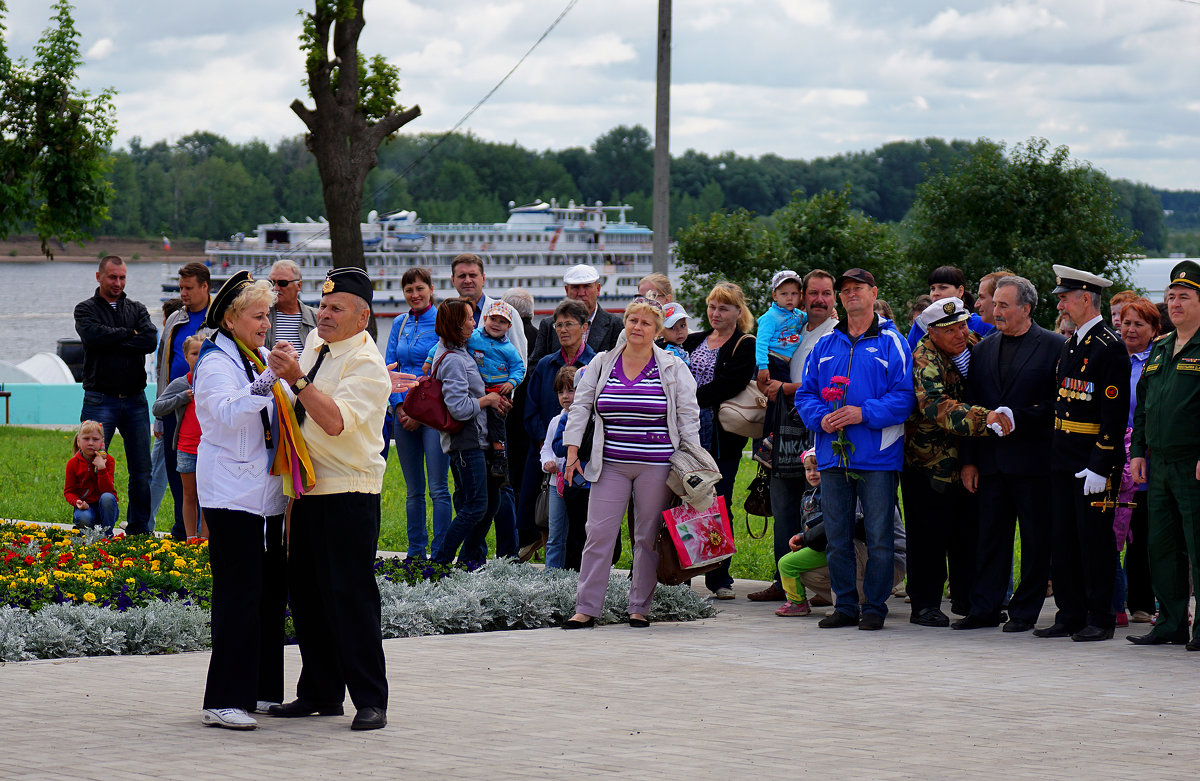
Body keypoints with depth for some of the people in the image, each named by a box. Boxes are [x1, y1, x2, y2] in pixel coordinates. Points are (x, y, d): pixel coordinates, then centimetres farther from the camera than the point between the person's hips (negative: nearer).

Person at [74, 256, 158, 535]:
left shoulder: (137, 309, 13)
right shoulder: (86, 309, 5)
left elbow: (151, 341, -5)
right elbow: (94, 335, -17)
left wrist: (112, 340, -10)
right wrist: (129, 334, -7)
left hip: (135, 400, 3)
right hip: (100, 400, -3)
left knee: (142, 470, 5)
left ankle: (141, 528, 13)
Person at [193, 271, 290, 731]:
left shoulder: (260, 359, 17)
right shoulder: (216, 362, -8)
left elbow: (280, 413, 31)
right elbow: (228, 413, -26)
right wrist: (267, 382, -36)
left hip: (266, 493, 9)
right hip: (232, 494, -9)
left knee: (271, 590, 9)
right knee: (239, 594, -12)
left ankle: (262, 691, 17)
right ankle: (225, 701, -11)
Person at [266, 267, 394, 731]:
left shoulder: (367, 365, -14)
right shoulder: (316, 342, 12)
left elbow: (335, 421, -28)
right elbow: (297, 406, 28)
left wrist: (297, 378, -28)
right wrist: (283, 373, 9)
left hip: (350, 495, -9)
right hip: (310, 491, 9)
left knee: (350, 595, -9)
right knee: (305, 592, 12)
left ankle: (371, 701, -4)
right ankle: (319, 693, 21)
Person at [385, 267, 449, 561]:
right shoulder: (399, 324, 13)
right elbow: (389, 368, 12)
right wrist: (399, 406, -3)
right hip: (404, 412, 5)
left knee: (438, 488, -6)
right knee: (413, 490, 9)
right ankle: (415, 552, 14)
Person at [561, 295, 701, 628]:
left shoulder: (673, 368, 3)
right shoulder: (602, 364, 8)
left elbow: (688, 415, 4)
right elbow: (580, 407, 10)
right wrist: (572, 451, 2)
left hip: (656, 467, -1)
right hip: (610, 465, 1)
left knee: (648, 537, 3)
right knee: (598, 534, -4)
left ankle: (640, 607, 13)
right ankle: (586, 607, -1)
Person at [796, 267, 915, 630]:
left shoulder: (891, 343, 0)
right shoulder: (825, 345, 14)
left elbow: (905, 396, -8)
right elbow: (805, 393, 14)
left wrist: (864, 413, -18)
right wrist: (821, 418, -6)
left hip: (877, 456, -4)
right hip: (833, 454, 5)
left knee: (878, 537, -2)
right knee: (837, 538, 7)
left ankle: (874, 606, 6)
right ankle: (845, 604, 15)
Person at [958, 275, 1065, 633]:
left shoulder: (1054, 346, -2)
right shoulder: (983, 349, 14)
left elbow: (1059, 402, -6)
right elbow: (971, 406, 14)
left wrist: (1017, 419, -14)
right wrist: (969, 460, 8)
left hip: (1033, 459, -5)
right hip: (991, 461, 5)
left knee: (1035, 538, 1)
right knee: (991, 536, 6)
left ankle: (1025, 611, 8)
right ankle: (985, 607, 11)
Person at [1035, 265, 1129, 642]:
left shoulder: (1110, 348, -12)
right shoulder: (1071, 344, 15)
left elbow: (1115, 413, -16)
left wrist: (1100, 467, -19)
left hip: (1094, 464, -8)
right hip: (1063, 461, 8)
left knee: (1094, 539, -3)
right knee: (1063, 540, 8)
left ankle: (1100, 618, 4)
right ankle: (1070, 616, 14)